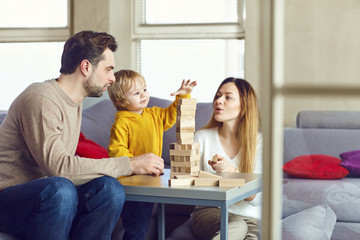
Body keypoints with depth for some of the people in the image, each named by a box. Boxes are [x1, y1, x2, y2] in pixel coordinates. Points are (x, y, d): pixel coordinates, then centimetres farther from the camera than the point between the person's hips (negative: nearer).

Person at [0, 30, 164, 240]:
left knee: (109, 189, -18)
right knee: (59, 188, -37)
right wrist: (130, 165, -23)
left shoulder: (75, 102, 15)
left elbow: (66, 165, 10)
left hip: (48, 195, 8)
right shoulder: (41, 99, -17)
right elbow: (58, 166, -27)